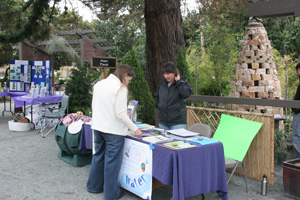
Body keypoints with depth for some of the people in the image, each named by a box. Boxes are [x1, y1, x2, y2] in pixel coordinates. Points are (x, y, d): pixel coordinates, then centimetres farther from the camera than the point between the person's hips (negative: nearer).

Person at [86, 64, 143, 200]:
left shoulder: (98, 84, 9)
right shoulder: (120, 88, -15)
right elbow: (120, 114, -19)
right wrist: (135, 129, -13)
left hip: (97, 127, 8)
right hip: (114, 130, -7)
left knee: (98, 156, 21)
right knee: (112, 161, 4)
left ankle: (94, 186, 36)